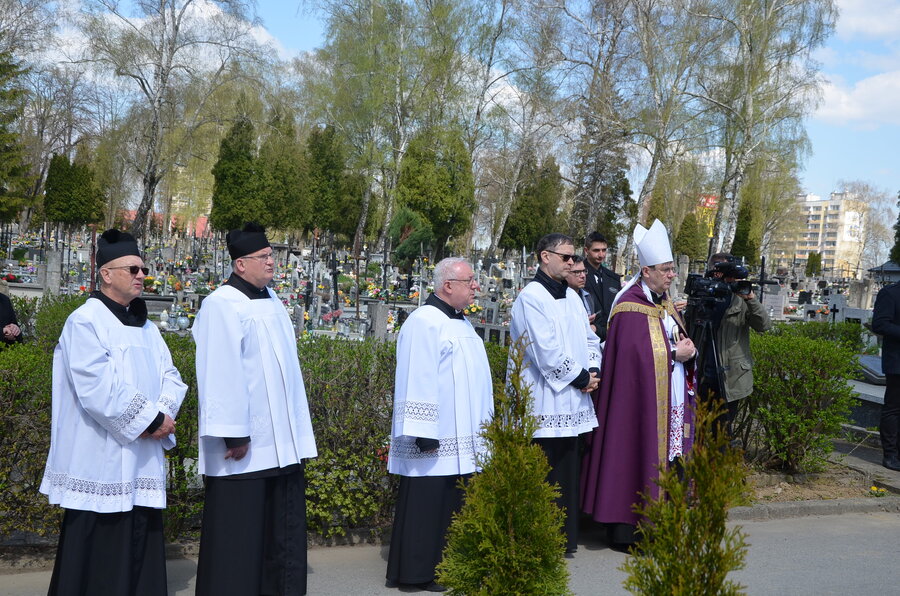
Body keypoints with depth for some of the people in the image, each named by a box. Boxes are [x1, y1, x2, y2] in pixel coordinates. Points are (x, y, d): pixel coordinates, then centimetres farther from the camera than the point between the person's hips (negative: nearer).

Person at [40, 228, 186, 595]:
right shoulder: (84, 322, -9)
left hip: (142, 461, 7)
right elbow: (98, 388, -19)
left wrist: (161, 414, -10)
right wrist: (151, 419, -15)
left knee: (140, 548, 11)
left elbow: (170, 376, 10)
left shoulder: (146, 327, 15)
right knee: (99, 555, -1)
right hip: (101, 460, -7)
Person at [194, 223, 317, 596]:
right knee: (239, 527, 1)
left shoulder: (271, 301, 13)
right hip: (246, 442, -8)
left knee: (281, 524, 14)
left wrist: (296, 429, 17)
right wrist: (233, 434, -21)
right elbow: (222, 374, -19)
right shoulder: (222, 306, -13)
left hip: (281, 438, 8)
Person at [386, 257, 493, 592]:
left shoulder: (461, 323, 15)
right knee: (429, 505, -1)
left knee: (454, 505, 13)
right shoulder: (425, 322, -14)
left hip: (462, 439, 9)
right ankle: (420, 573, 10)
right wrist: (425, 434, -22)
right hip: (437, 439, -9)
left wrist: (483, 426, 20)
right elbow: (418, 382, -19)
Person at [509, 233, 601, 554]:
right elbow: (546, 350, -18)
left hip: (572, 400, 8)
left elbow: (589, 338, 16)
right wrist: (580, 377, -11)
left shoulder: (572, 296, 14)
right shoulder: (531, 297, -11)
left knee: (567, 467, 13)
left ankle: (564, 538, 23)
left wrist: (593, 371, -2)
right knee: (544, 474, -3)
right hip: (544, 403, -8)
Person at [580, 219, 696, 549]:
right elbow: (637, 354, -20)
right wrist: (674, 354, -13)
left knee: (665, 454, 11)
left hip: (669, 401, 9)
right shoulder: (630, 307, -14)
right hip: (640, 400, -9)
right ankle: (623, 528, 4)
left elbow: (678, 339, 19)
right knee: (635, 456, -4)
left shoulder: (664, 301, 13)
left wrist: (687, 348, -3)